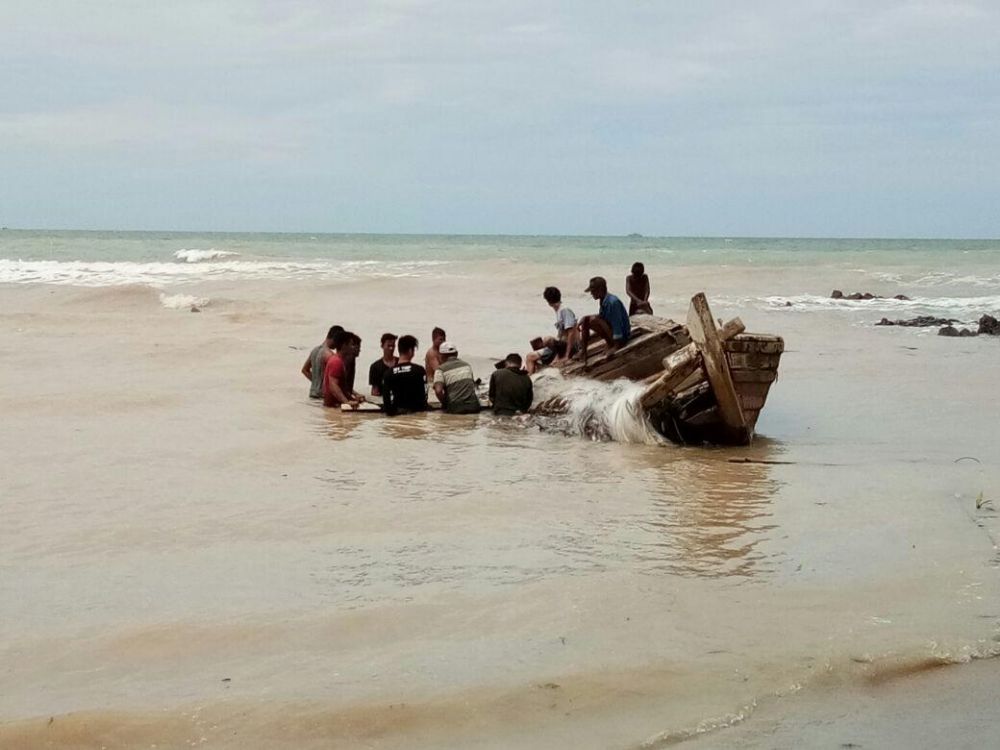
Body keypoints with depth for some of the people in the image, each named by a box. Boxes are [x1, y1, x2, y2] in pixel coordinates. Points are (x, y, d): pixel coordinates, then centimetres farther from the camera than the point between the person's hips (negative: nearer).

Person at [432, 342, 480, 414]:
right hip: (473, 407, 4)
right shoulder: (466, 365, 16)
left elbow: (438, 391, -15)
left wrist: (445, 404, 1)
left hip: (455, 409, -4)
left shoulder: (441, 369, 0)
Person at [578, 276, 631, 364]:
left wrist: (616, 346, -25)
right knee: (585, 320, 5)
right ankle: (583, 352, 1)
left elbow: (617, 324, -26)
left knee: (593, 320, -26)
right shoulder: (603, 301, 4)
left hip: (621, 336, -9)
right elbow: (601, 316, 14)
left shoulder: (613, 302, -24)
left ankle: (612, 346, -12)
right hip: (610, 331, 10)